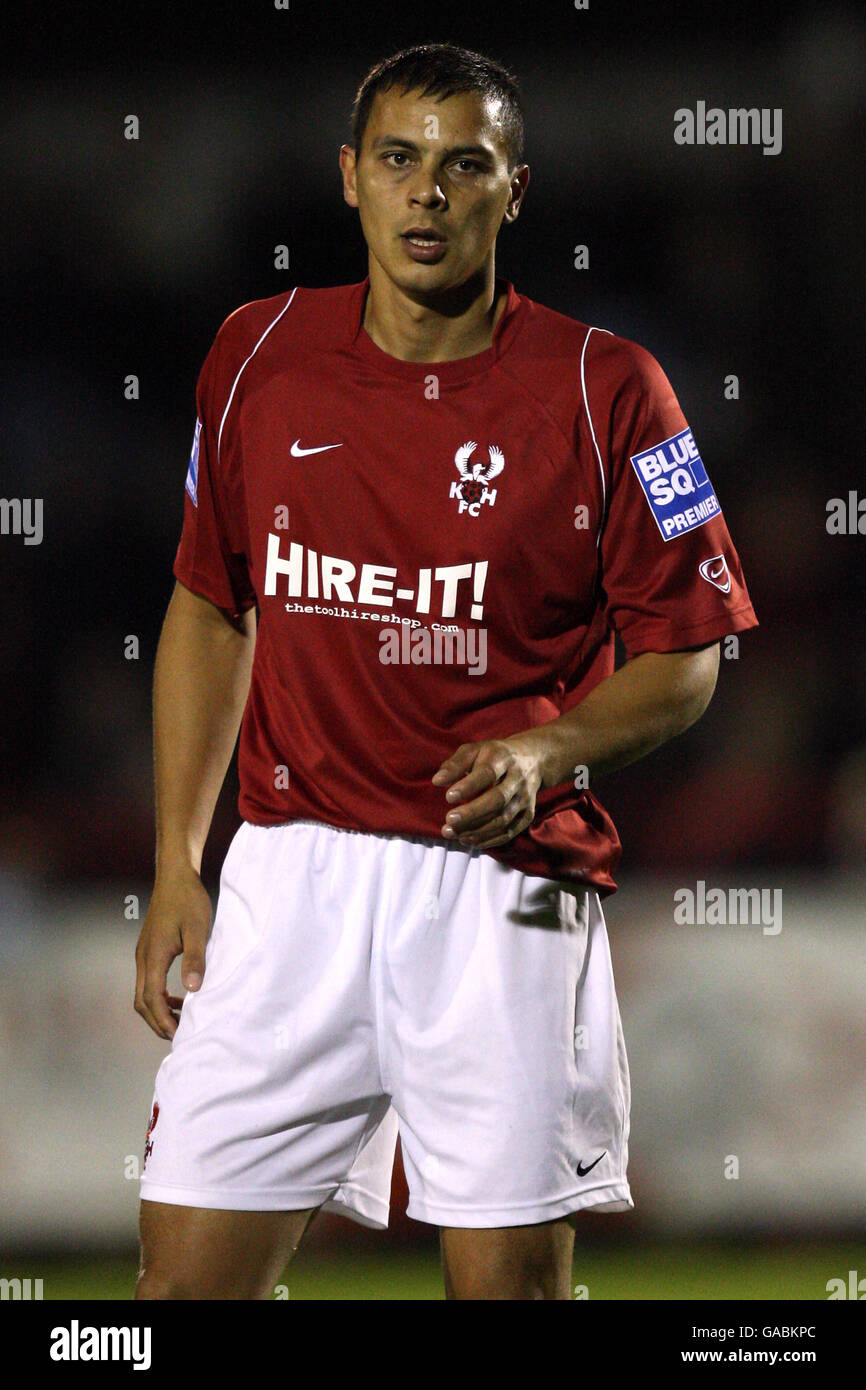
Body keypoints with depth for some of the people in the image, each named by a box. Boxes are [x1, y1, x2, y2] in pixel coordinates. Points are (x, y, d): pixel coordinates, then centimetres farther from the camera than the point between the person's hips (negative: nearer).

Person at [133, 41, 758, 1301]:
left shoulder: (605, 390, -3)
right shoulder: (257, 357, 7)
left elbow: (685, 656, 2)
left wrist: (542, 752, -17)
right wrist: (176, 864, 11)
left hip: (504, 886, -3)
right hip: (292, 860, 3)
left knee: (510, 1277, -2)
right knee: (190, 1273, -2)